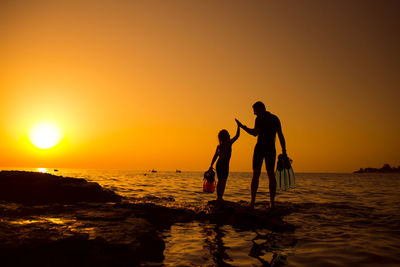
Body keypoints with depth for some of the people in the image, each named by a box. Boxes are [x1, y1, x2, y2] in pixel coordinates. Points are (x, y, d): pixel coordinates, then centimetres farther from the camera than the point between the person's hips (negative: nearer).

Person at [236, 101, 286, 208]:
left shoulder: (260, 118, -4)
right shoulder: (275, 118, 14)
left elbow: (255, 133, -17)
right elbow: (281, 136, 11)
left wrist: (242, 126, -7)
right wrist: (284, 151, 10)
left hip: (260, 148, -5)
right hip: (271, 149, 5)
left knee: (256, 174, -1)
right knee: (271, 174, 5)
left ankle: (252, 201, -4)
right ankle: (272, 202, 0)